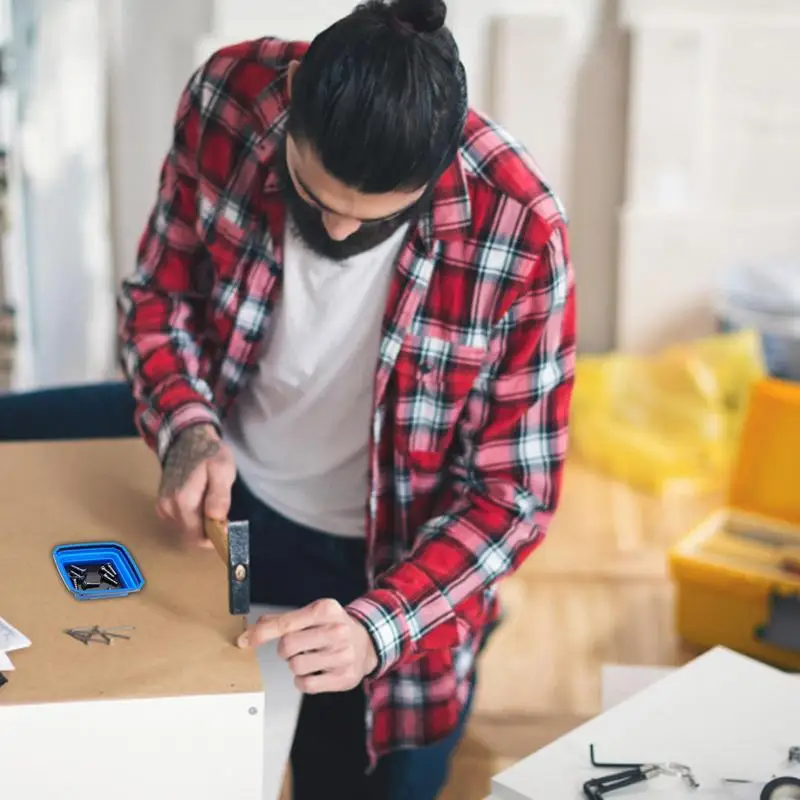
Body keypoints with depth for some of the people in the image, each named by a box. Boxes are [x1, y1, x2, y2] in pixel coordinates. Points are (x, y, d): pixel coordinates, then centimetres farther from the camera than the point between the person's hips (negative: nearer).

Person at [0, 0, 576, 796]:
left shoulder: (519, 232, -30)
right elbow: (158, 294, -6)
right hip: (221, 469, 3)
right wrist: (189, 429, -26)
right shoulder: (231, 93, -22)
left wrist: (377, 624, -36)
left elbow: (513, 492, -21)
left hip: (382, 564, -3)